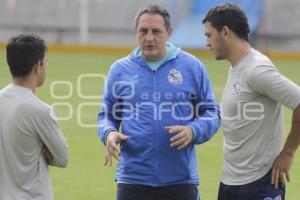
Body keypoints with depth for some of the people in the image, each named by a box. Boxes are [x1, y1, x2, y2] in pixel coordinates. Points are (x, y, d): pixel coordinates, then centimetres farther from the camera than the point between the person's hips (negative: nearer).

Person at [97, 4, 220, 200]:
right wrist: (109, 133, -9)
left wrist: (193, 131, -15)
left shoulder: (192, 67, 2)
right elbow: (106, 115, 13)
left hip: (180, 180, -1)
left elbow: (211, 113, 6)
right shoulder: (120, 69, 5)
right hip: (133, 180, 1)